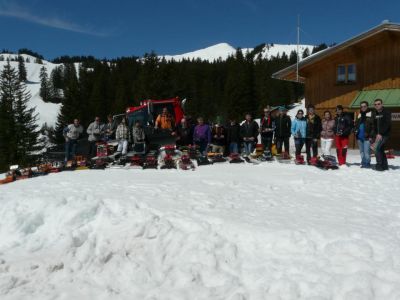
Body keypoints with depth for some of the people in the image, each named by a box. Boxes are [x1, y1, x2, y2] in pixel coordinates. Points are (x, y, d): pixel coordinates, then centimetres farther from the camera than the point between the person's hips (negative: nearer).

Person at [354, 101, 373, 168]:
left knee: (366, 151, -10)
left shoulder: (371, 114, -4)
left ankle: (367, 163, -2)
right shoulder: (359, 115, 18)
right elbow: (356, 124, 24)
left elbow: (373, 125, -9)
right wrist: (355, 131, 6)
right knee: (361, 151, 13)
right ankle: (363, 163, 22)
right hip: (359, 137, 7)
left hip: (366, 137, -7)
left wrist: (370, 134, -16)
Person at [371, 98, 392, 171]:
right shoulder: (374, 114, 10)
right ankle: (385, 166, 20)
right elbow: (374, 126, 9)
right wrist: (374, 135, -2)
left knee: (376, 148, -17)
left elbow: (387, 124, -16)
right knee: (381, 150, 10)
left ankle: (379, 165, -11)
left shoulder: (386, 112, -7)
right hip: (377, 135, 7)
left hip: (384, 134, -7)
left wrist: (380, 134, -23)